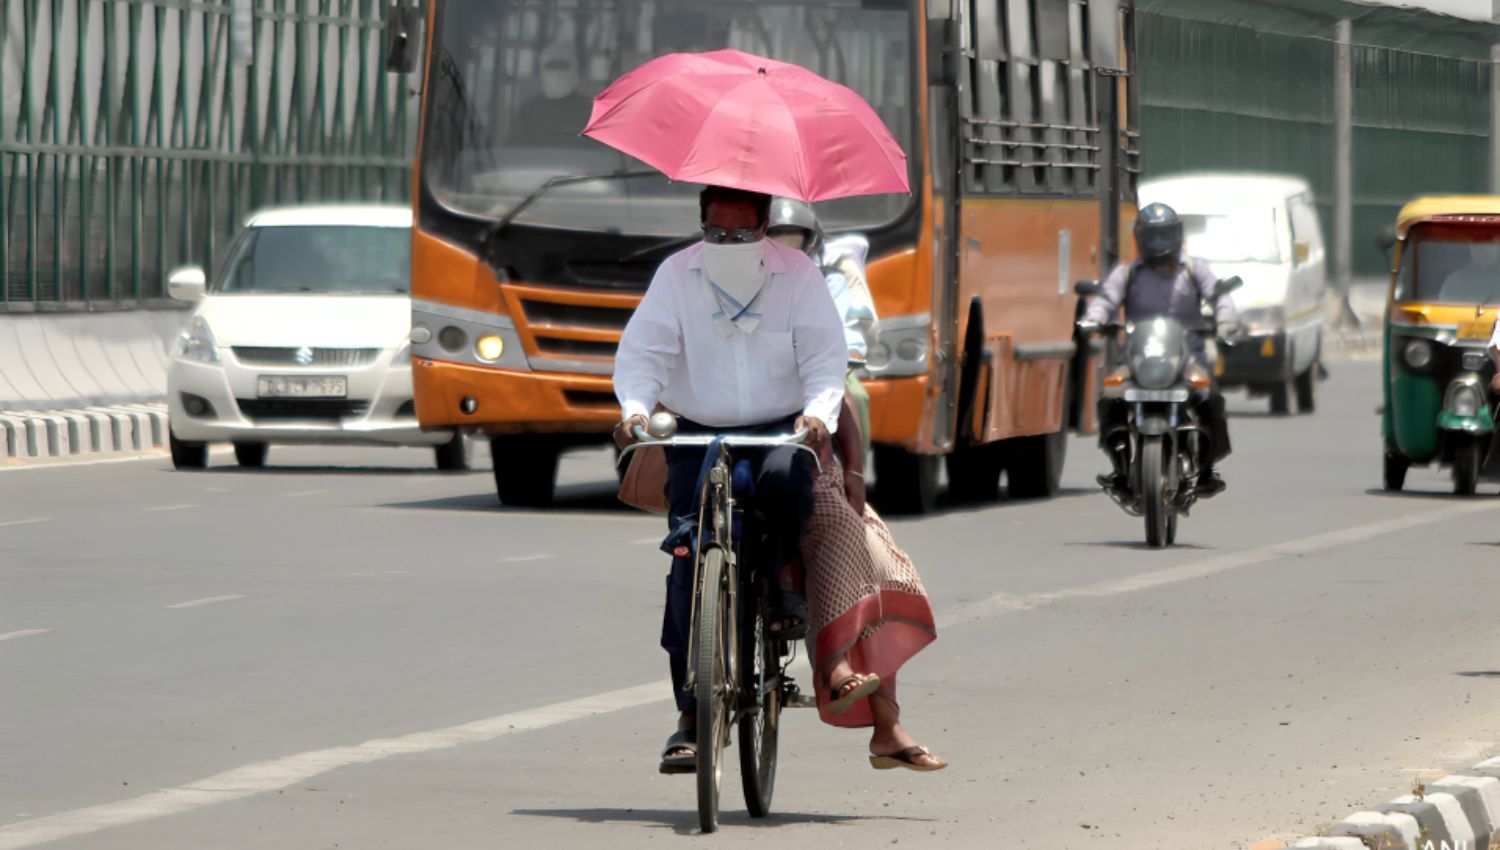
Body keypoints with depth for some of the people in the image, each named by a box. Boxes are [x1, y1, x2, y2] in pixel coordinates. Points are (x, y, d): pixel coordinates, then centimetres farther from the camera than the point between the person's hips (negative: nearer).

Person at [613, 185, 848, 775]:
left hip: (778, 430, -1)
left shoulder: (798, 275, 0)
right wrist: (635, 406, -26)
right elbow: (643, 350, -5)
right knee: (687, 559, -13)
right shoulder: (677, 274, 1)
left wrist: (818, 412, -26)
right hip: (699, 435, 1)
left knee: (785, 479, -37)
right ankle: (691, 715, -11)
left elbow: (825, 356, -5)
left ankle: (784, 574, -3)